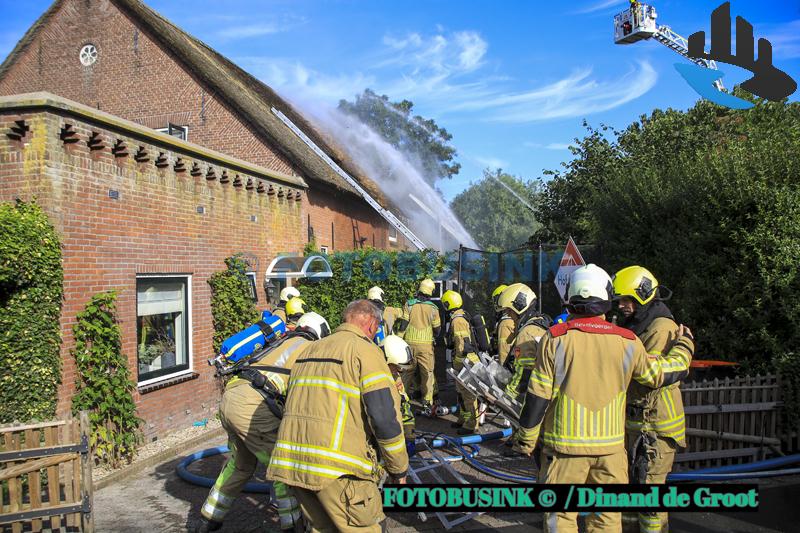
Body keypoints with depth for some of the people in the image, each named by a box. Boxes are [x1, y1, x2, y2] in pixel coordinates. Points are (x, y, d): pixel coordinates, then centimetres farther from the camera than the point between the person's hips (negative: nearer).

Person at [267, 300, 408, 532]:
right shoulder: (365, 350, -4)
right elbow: (386, 416, -11)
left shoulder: (309, 350, 20)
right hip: (336, 466, -7)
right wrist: (399, 469, 1)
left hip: (291, 461, 8)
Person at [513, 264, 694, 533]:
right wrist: (685, 344, 31)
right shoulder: (627, 342, -3)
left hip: (566, 443, -2)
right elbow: (662, 374, 13)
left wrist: (526, 439, 3)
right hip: (611, 444, 3)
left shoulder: (555, 338, -10)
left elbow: (538, 396, -9)